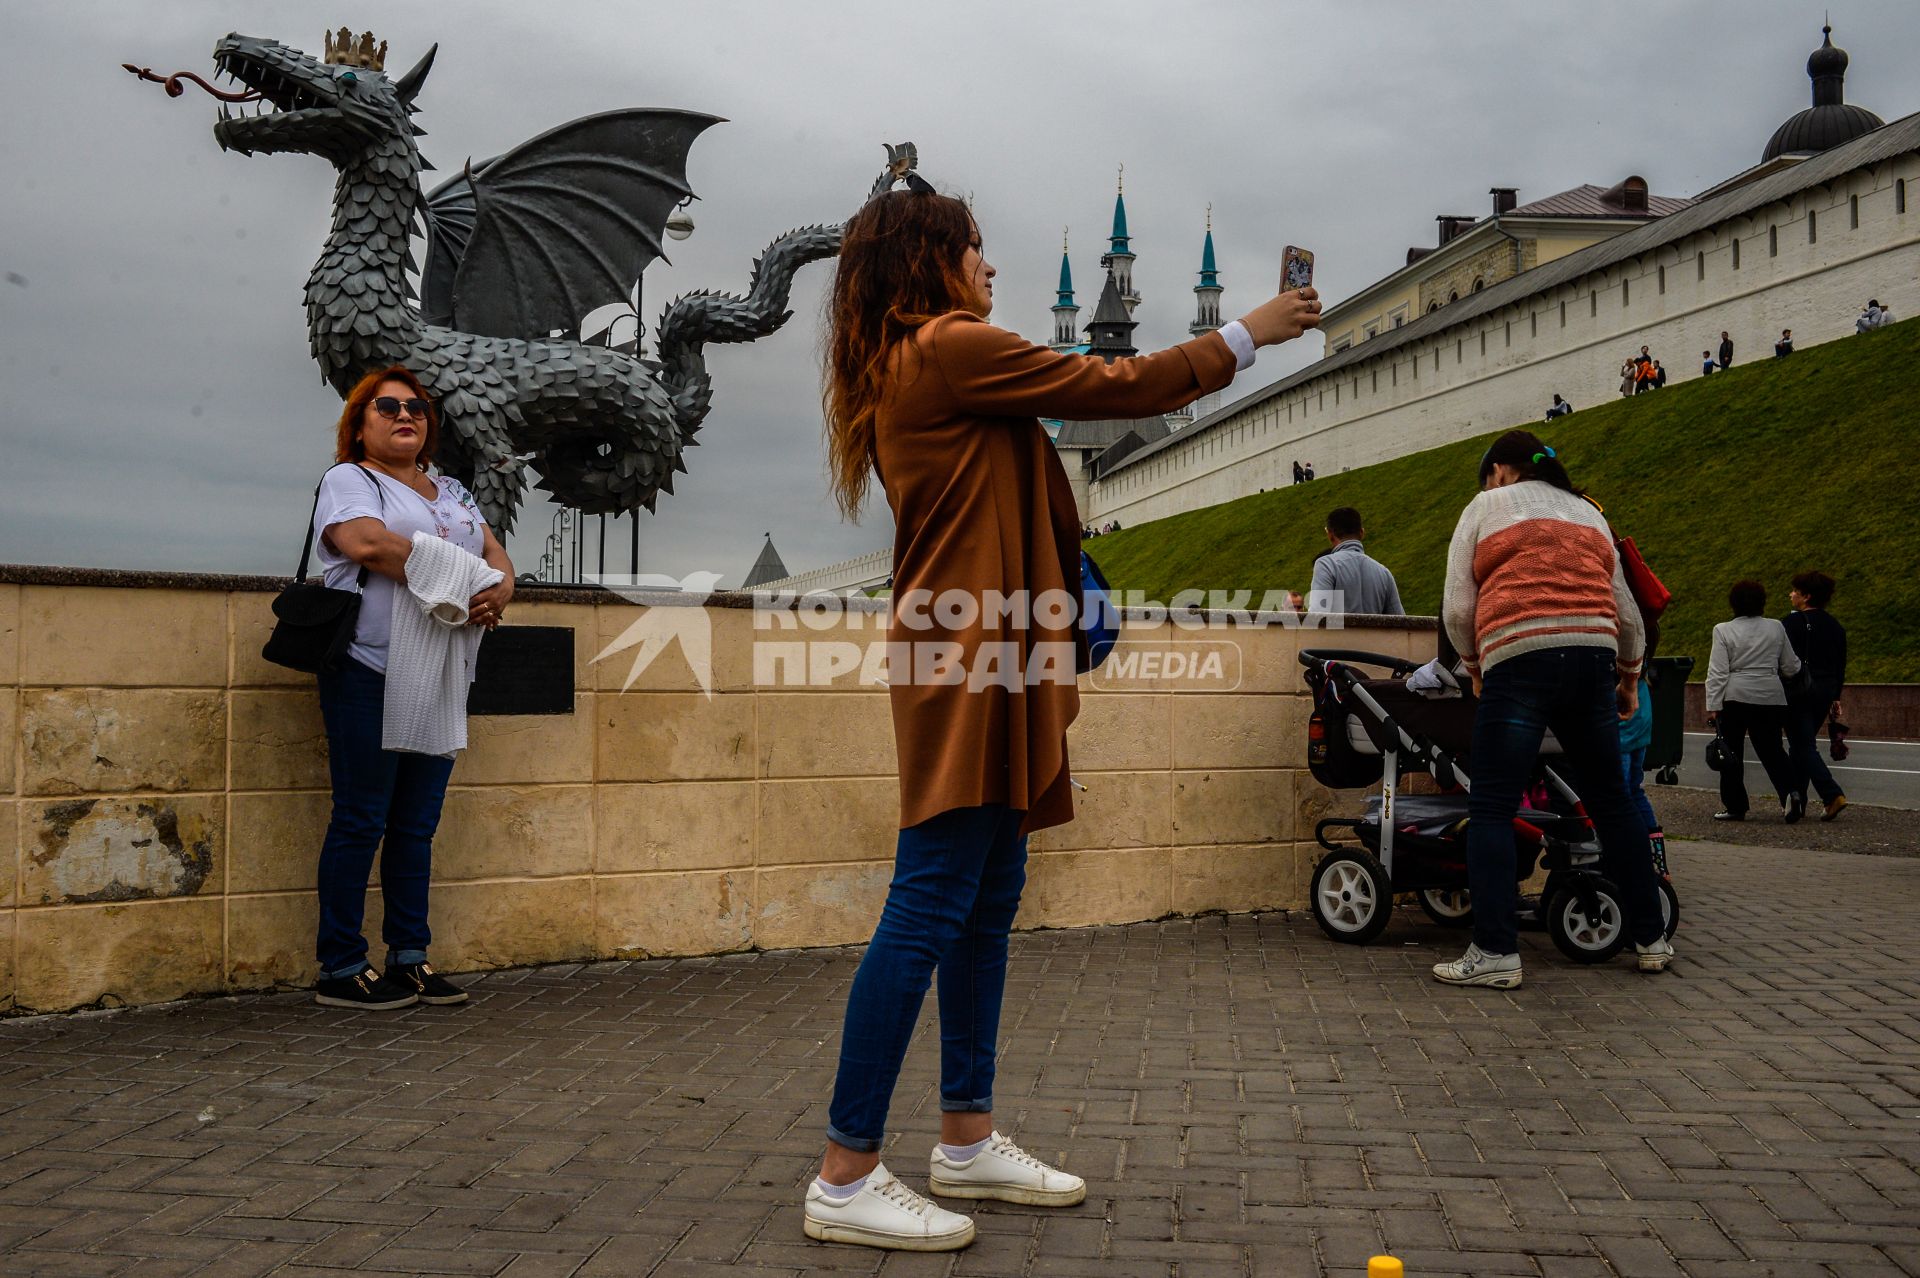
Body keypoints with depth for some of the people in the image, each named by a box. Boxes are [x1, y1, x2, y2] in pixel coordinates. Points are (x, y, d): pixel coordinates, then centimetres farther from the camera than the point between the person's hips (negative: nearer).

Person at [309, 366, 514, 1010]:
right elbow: (368, 543, -17)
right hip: (369, 673, -6)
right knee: (361, 821, -3)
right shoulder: (348, 479, 3)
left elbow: (496, 552, 15)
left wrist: (500, 589, -9)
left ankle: (410, 958, 15)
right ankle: (340, 968, 4)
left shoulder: (452, 491, 24)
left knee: (417, 824, 9)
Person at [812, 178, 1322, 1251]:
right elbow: (1115, 387, -5)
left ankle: (969, 1139, 20)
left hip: (975, 656, 10)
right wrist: (1251, 332, 5)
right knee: (931, 910, -10)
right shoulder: (951, 349, -7)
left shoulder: (909, 370, 23)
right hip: (969, 660, -10)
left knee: (989, 903, 11)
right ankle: (848, 1178, -5)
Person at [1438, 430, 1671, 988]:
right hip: (1593, 659, 5)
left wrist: (1473, 665, 19)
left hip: (1518, 662, -5)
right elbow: (1627, 613, 24)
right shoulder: (1589, 513, 25)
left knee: (1491, 810, -4)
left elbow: (1457, 608, 4)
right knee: (1610, 801, 15)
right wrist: (1630, 678, 36)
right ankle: (1652, 939, 22)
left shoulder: (1484, 507, 12)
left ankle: (1495, 952, -9)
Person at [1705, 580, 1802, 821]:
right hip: (1771, 699, 3)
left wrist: (1712, 706, -9)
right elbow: (1791, 668, 9)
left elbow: (1717, 672, -9)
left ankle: (1734, 806, 8)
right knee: (1771, 750, 10)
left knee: (1730, 753, 7)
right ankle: (1790, 792, -10)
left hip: (1735, 698, -3)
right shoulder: (1776, 628, 5)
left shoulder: (1723, 630, -3)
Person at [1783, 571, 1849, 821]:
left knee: (1804, 747, -5)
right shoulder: (1836, 626, 11)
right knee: (1800, 745, 15)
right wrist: (1835, 698, 19)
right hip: (1825, 691, 7)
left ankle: (1833, 795, -18)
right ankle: (1796, 800, 19)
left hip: (1799, 690, -7)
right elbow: (1840, 666, 14)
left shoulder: (1793, 622, -11)